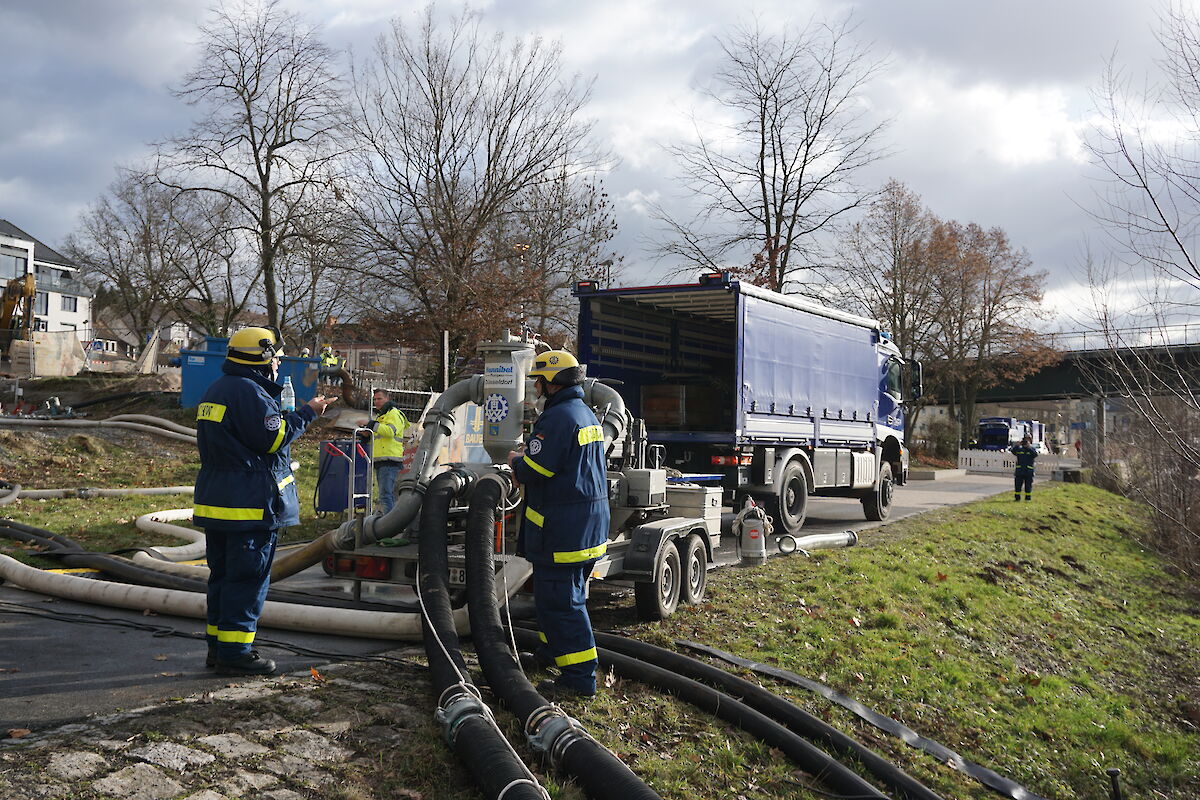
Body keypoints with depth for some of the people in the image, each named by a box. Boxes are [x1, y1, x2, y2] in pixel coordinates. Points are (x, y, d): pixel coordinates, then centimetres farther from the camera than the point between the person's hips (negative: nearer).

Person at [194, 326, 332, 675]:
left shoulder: (217, 389, 17)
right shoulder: (249, 392, -16)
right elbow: (274, 438, -16)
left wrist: (293, 414, 14)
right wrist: (308, 413, -6)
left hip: (216, 501, 10)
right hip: (250, 504, -10)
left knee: (223, 574, 16)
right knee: (248, 577, -4)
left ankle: (218, 645, 23)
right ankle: (234, 653, 0)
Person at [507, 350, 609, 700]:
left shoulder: (557, 417, -18)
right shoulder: (586, 414, 16)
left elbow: (533, 471, -21)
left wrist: (516, 461, 1)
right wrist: (527, 460, 17)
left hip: (562, 527, -11)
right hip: (591, 522, 11)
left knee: (558, 599, -6)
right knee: (568, 592, 23)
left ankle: (579, 676, -4)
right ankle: (555, 651, 39)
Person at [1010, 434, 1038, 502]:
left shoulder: (1033, 449, 7)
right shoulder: (1019, 448, 11)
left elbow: (1035, 455, -13)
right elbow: (1012, 450, -6)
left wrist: (1029, 447, -17)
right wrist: (1017, 445, -15)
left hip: (1029, 471, -1)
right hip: (1019, 471, 1)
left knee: (1028, 486, 2)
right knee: (1017, 485, 2)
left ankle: (1028, 498, 9)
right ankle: (1017, 497, 9)